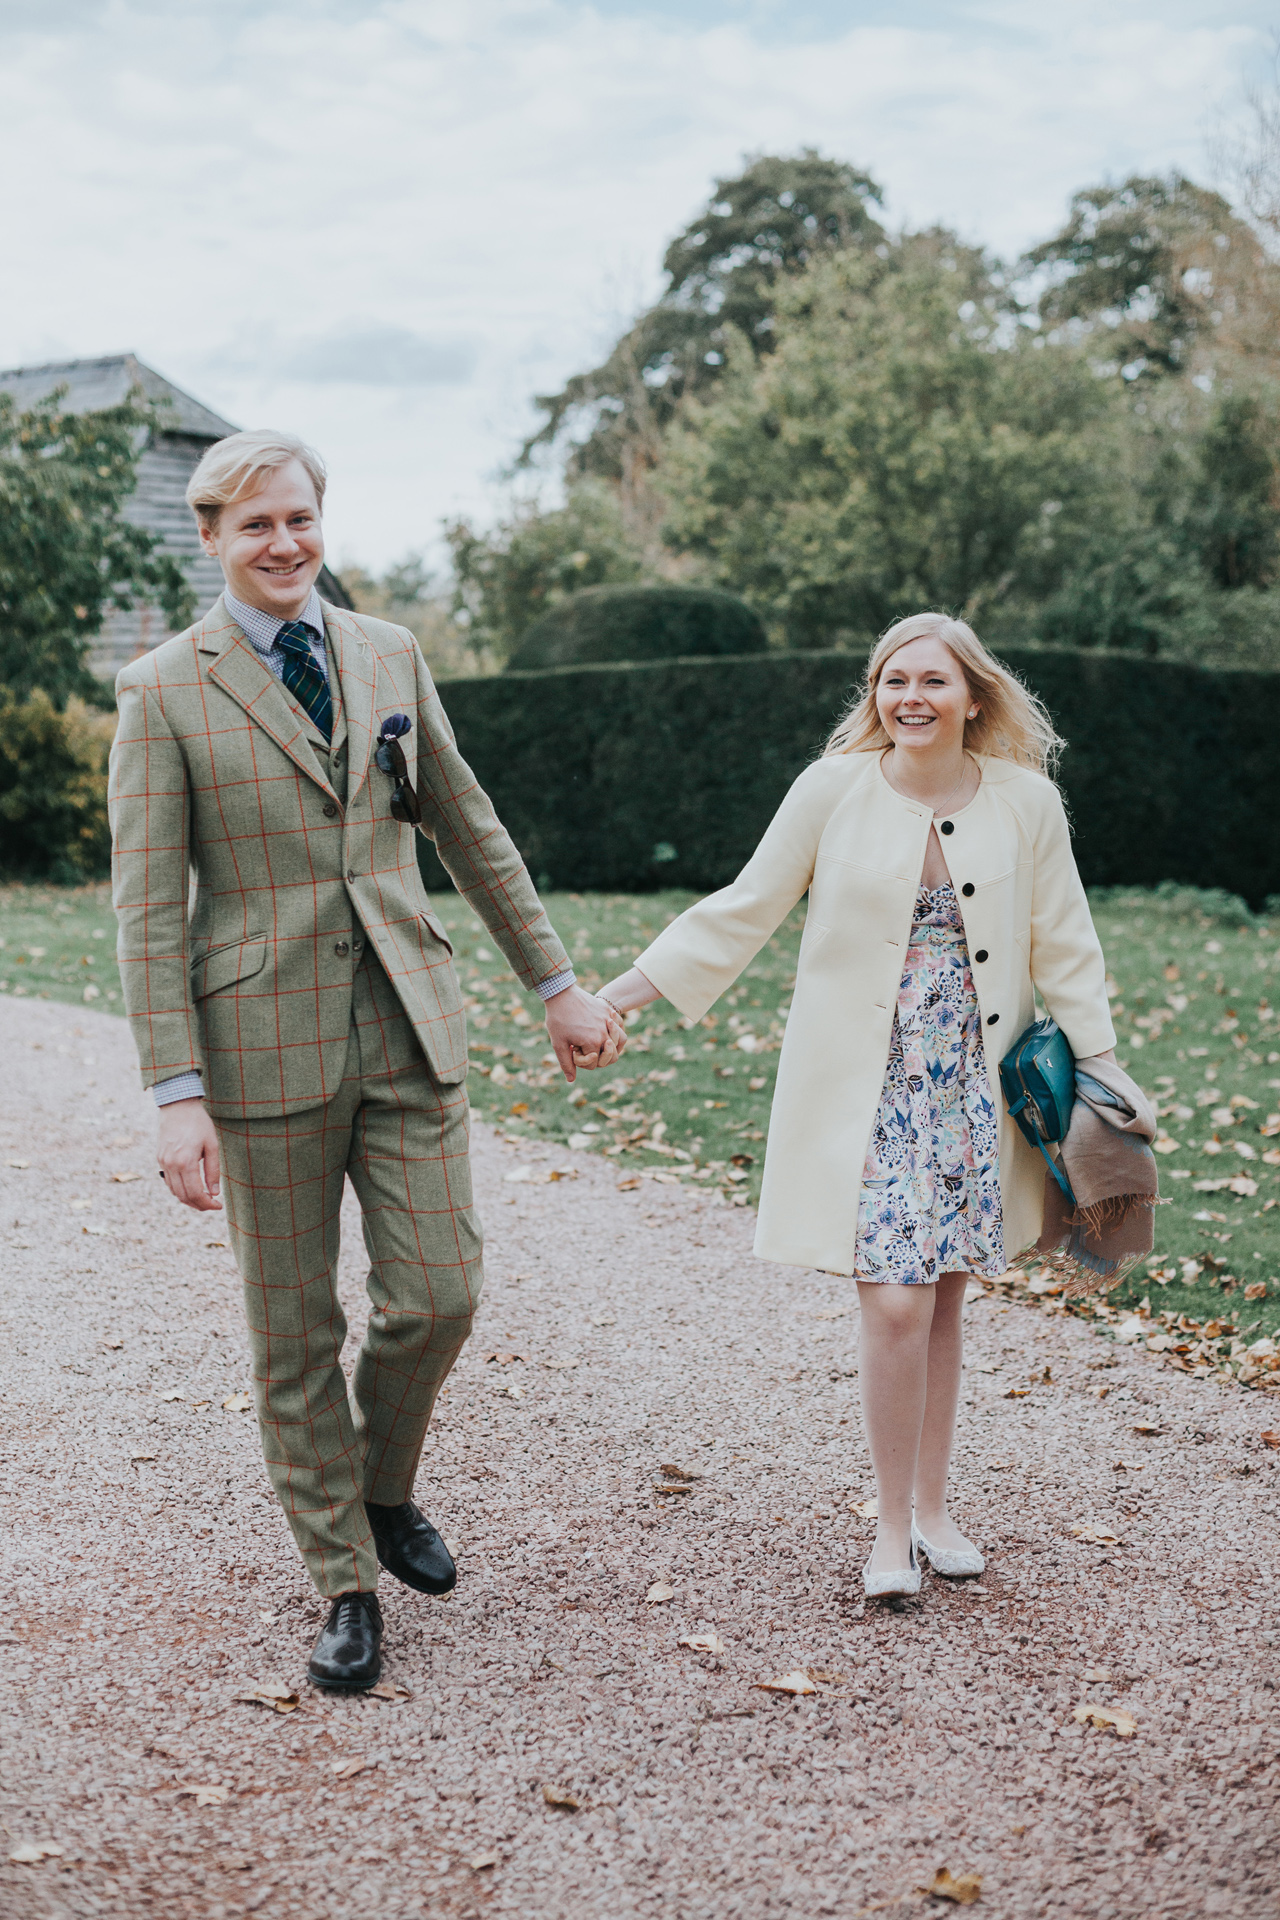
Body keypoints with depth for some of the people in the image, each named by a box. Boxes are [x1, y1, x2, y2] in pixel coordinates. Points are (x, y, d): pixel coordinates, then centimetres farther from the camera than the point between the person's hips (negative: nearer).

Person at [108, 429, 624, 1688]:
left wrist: (555, 983, 16)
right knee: (295, 1336, 6)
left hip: (408, 1027, 3)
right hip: (266, 1042, -3)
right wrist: (178, 1092, -13)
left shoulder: (389, 655, 9)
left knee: (439, 1297, 0)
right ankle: (344, 1586, 24)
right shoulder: (164, 692, -4)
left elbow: (469, 831, 16)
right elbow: (148, 907, -6)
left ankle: (383, 1489, 31)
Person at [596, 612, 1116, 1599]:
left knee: (944, 1300, 9)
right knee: (896, 1303, -9)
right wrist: (616, 996, -1)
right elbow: (741, 911, 1)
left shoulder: (1026, 801, -1)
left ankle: (933, 1508, 27)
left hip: (972, 1089, 2)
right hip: (868, 1091, -2)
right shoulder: (834, 789, -5)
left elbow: (1065, 951, 7)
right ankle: (893, 1527, 8)